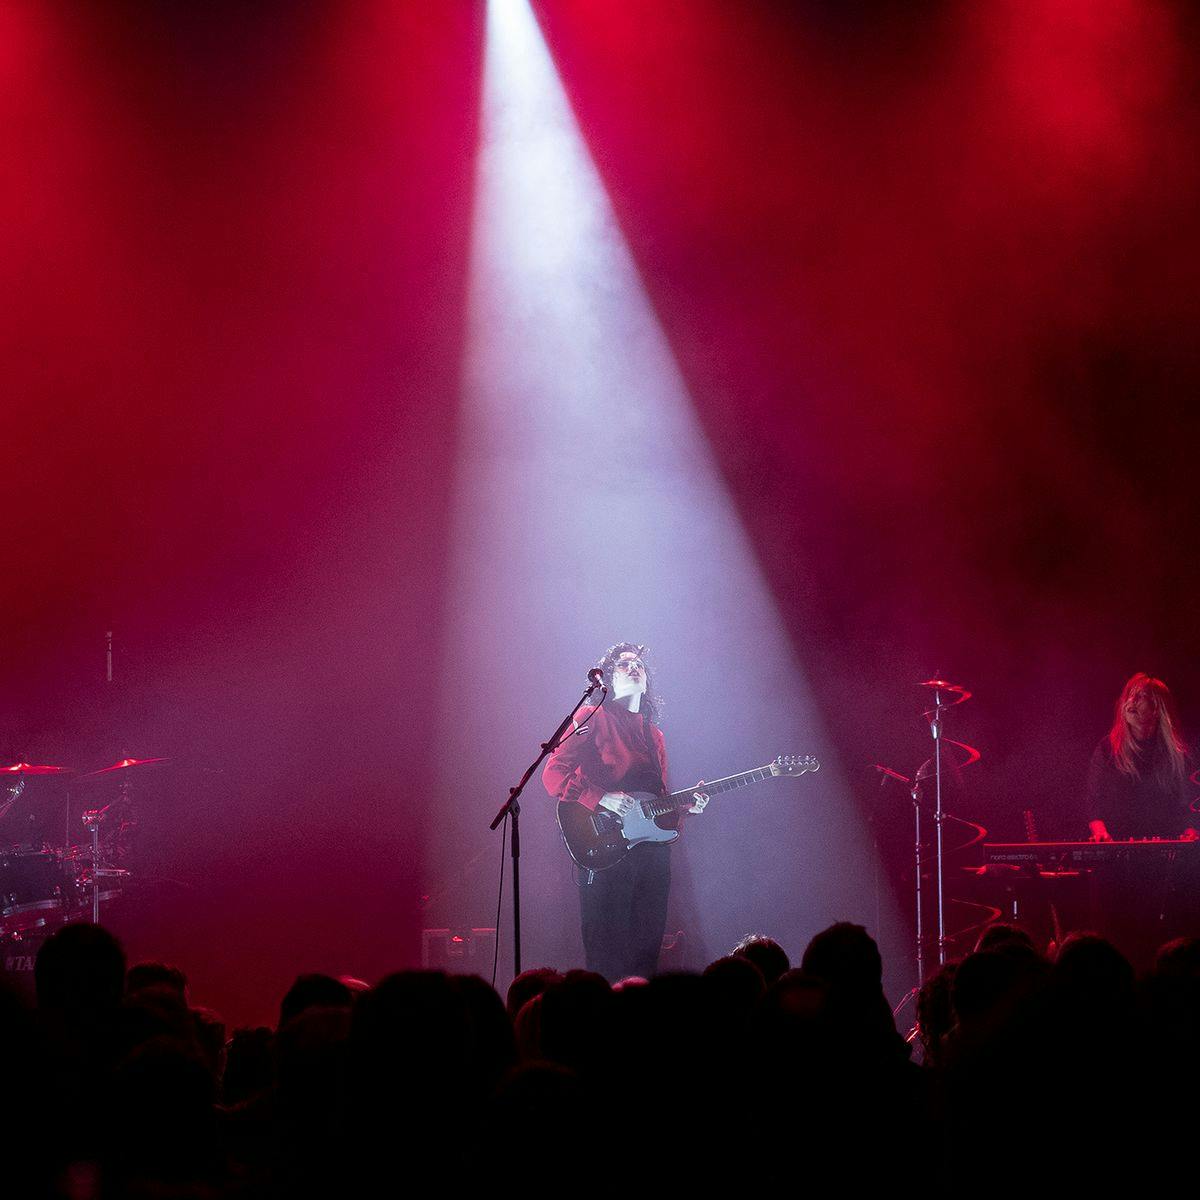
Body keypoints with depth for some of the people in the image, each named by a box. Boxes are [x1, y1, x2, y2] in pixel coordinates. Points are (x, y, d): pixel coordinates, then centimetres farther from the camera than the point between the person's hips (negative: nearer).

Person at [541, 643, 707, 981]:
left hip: (652, 850, 7)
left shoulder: (654, 735, 22)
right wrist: (602, 799, -18)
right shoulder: (594, 719, 1)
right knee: (606, 955, -7)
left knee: (647, 950, 6)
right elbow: (553, 773, -7)